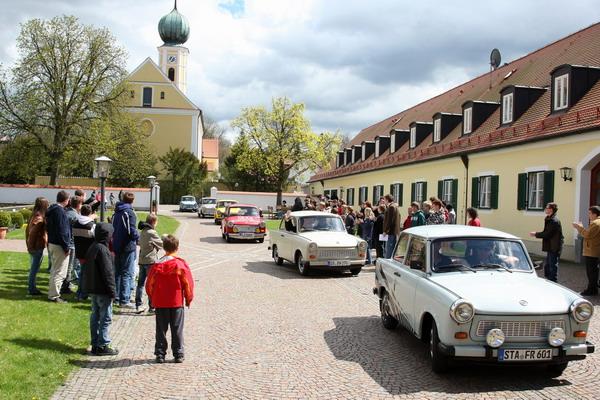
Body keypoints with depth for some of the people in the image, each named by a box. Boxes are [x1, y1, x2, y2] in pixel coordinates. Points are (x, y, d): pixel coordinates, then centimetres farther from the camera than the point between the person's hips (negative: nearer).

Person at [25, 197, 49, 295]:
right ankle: (32, 289, 6)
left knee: (33, 268, 18)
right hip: (38, 246, -9)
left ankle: (31, 287, 26)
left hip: (32, 246, 9)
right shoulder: (40, 217, -18)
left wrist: (28, 243, 19)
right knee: (34, 268, 0)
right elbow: (33, 231, -24)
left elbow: (28, 230, 13)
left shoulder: (33, 216, 8)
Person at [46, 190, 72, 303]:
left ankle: (52, 292, 27)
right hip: (59, 245, -10)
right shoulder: (59, 211, -18)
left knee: (55, 270, 19)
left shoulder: (51, 210, 12)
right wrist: (66, 247, -17)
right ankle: (54, 295, 1)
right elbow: (62, 231, -21)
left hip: (52, 243, 10)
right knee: (59, 272, -3)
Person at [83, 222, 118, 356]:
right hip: (102, 290, -10)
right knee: (106, 318, -1)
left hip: (92, 289, 10)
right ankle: (102, 346, 2)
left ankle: (95, 344, 21)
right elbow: (107, 272, -20)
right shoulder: (103, 250, -19)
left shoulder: (92, 248, 10)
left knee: (95, 316, 14)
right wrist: (112, 290, -14)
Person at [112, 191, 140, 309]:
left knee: (117, 272, 16)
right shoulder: (129, 213, -13)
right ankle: (124, 300, -8)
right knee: (127, 274, -5)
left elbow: (112, 229, 14)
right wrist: (138, 238, -1)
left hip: (116, 246, 7)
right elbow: (132, 231, -18)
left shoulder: (116, 213, 10)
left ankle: (116, 296, 23)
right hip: (128, 247, -7)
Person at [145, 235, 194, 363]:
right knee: (177, 329, 6)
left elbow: (149, 284, 3)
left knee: (161, 330, 10)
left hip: (160, 303, 1)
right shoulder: (181, 265, -8)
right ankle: (178, 355, 8)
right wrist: (189, 299, 9)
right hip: (177, 302, -1)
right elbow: (188, 283, -5)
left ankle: (160, 354, 12)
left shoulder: (157, 266, -3)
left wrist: (152, 299, 16)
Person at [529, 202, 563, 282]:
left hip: (554, 248, -10)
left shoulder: (554, 221, -18)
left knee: (553, 267, -3)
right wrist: (537, 234, 3)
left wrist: (535, 234, -10)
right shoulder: (549, 219, 14)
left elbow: (547, 234, -20)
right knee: (547, 267, 16)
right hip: (550, 247, 10)